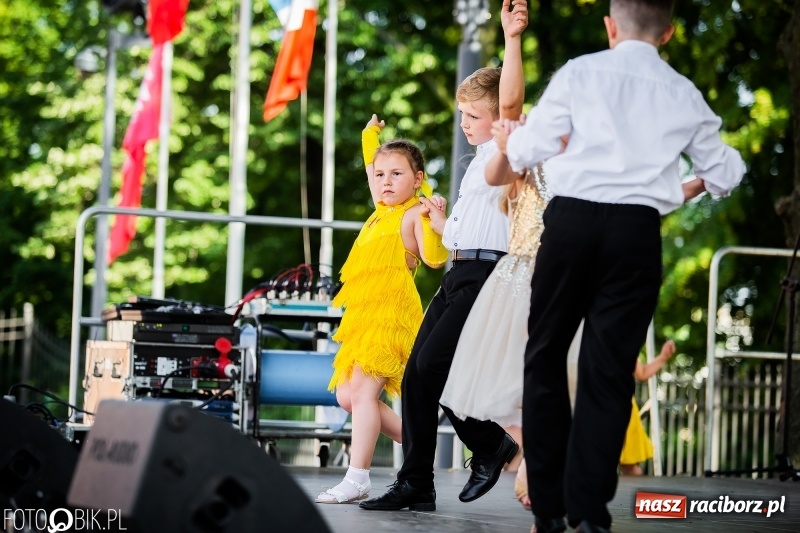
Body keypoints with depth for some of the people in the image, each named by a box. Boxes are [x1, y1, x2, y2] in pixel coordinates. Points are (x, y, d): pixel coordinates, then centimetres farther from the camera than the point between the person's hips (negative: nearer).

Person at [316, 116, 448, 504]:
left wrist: (434, 220, -30)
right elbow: (373, 169, 39)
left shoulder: (414, 214, -5)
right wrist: (370, 137, 47)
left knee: (361, 392, -15)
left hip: (391, 313, -9)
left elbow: (435, 258, -18)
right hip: (365, 315, 9)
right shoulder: (381, 211, 19)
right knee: (347, 395, 8)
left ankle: (357, 479, -17)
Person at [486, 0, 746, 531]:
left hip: (572, 218, -1)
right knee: (609, 369, 4)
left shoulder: (581, 72, 4)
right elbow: (725, 175, 20)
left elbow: (527, 151, 1)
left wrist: (509, 142, 23)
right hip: (638, 229, 1)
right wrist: (699, 178, 42)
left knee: (546, 356, 11)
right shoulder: (683, 93, 11)